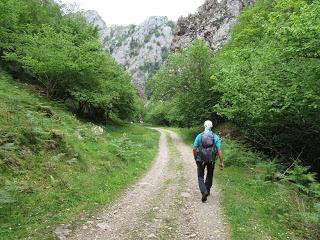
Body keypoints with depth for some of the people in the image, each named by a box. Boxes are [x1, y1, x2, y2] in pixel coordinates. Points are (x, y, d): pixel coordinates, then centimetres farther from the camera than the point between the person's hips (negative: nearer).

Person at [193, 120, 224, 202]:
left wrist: (195, 158, 10)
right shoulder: (216, 137, -6)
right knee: (209, 175, 23)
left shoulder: (199, 136, -7)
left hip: (201, 159, -1)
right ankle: (207, 191, 36)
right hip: (211, 160, 1)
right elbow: (219, 150, -12)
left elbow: (194, 149, -6)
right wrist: (222, 162, -7)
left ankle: (204, 192, -11)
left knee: (201, 176, 10)